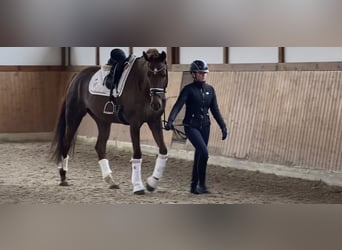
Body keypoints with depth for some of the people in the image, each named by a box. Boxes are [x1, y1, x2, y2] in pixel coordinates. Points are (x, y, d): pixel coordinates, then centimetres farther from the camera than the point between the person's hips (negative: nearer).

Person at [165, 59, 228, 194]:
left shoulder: (210, 89, 6)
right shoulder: (188, 89, -9)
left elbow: (215, 110, 10)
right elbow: (178, 106, -21)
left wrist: (223, 127, 5)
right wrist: (170, 121, -36)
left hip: (205, 126, 5)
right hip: (191, 126, -5)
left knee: (199, 155, 9)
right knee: (204, 152, -21)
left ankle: (194, 186, 19)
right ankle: (201, 184, -9)